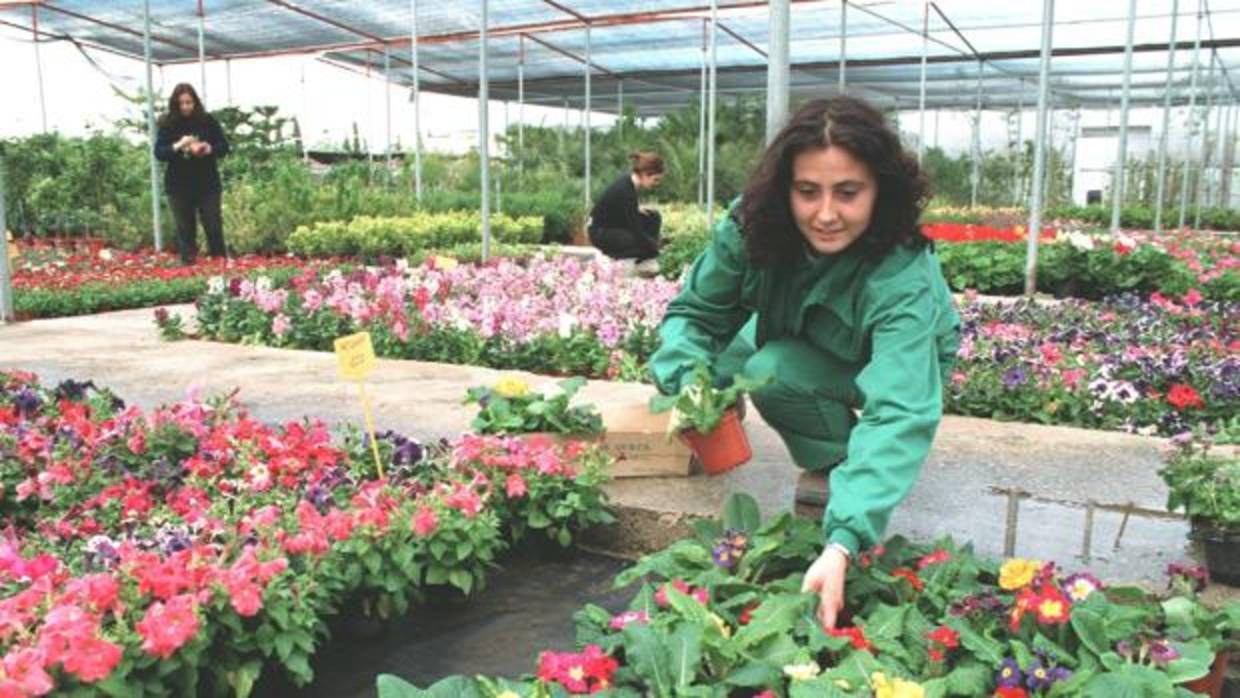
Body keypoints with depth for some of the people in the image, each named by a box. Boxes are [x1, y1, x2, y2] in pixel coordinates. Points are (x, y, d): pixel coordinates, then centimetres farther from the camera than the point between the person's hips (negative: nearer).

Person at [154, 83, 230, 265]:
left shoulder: (208, 121, 0)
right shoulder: (167, 124, 0)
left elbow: (224, 146, 3)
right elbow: (158, 152, -4)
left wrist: (208, 149, -17)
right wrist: (177, 146, -21)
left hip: (207, 183, 0)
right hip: (179, 186, 0)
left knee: (214, 226, 1)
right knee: (185, 229, 4)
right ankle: (188, 263, 10)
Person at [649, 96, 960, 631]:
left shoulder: (905, 279, -41)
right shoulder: (751, 225, -28)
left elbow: (899, 411, -51)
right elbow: (696, 310, -16)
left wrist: (842, 543, -63)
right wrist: (689, 382, -39)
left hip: (899, 361, -6)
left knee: (773, 373, -31)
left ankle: (837, 465, -4)